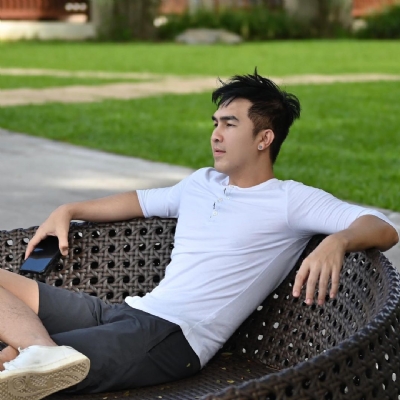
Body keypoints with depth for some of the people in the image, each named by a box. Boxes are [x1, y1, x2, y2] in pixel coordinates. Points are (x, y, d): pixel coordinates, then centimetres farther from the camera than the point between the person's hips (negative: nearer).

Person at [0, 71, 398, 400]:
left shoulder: (290, 200, -1)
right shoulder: (201, 183, 23)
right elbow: (141, 200, 40)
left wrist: (336, 241, -33)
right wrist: (67, 211, 32)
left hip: (171, 337, -9)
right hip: (125, 312, 9)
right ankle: (45, 353, -31)